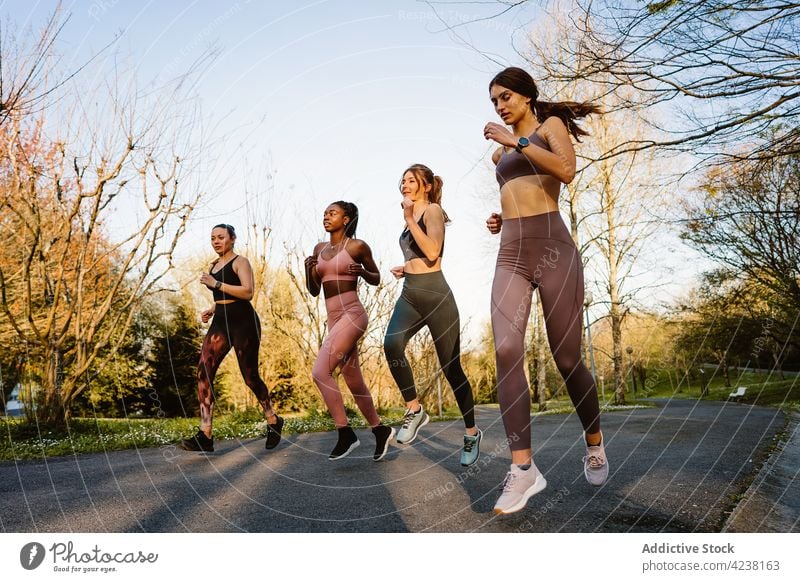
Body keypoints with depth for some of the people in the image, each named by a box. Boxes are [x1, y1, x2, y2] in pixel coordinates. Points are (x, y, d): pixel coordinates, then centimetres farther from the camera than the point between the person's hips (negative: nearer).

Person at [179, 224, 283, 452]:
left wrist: (216, 283, -19)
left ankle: (273, 422, 24)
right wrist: (211, 310, 12)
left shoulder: (240, 262, -3)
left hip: (243, 323, -7)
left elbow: (248, 292, -18)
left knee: (250, 376, 0)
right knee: (203, 372, -11)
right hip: (220, 324, 7)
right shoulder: (214, 265, 19)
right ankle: (205, 436, -13)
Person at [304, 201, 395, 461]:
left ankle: (346, 433, -8)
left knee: (320, 371, -19)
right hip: (334, 320, 7)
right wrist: (309, 269, -2)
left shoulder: (357, 246, -2)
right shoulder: (319, 249, 14)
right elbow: (314, 290, 16)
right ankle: (380, 430, 26)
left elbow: (376, 279, 8)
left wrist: (361, 271, -12)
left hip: (352, 314, -7)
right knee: (353, 382, 11)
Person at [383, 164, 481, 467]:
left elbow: (433, 253, -21)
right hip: (409, 295, 6)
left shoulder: (433, 210, -5)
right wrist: (405, 269, 13)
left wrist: (409, 219, -19)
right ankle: (414, 410, -10)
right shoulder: (411, 217, 18)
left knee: (451, 368, 1)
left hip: (436, 295, -6)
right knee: (392, 343, -25)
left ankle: (472, 433, 19)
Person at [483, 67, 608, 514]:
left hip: (553, 251, -4)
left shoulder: (551, 125, 10)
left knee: (567, 359, -2)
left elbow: (567, 170, -12)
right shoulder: (500, 152, 26)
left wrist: (518, 140, -9)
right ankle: (524, 468, -18)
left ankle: (595, 444, 24)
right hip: (510, 257, 5)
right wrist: (500, 220, 16)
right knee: (506, 351, -19)